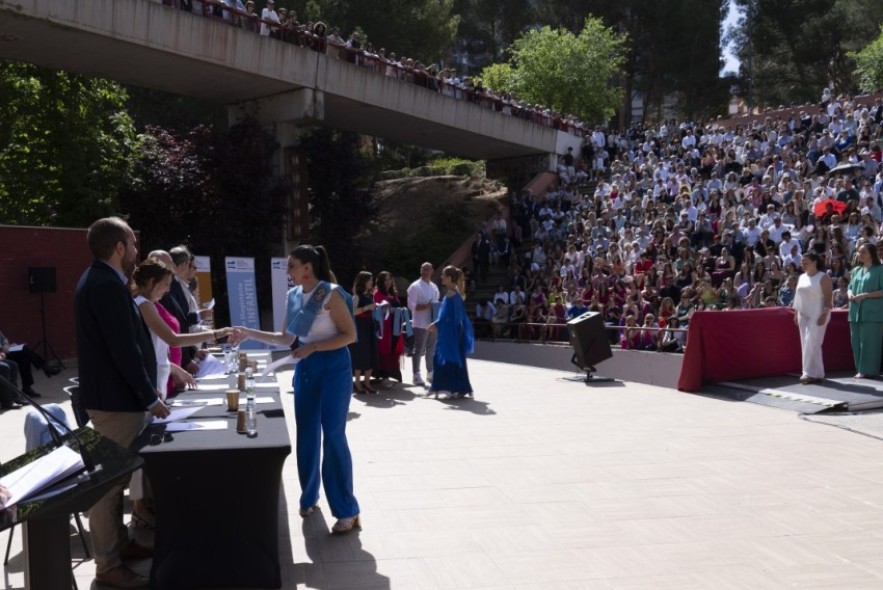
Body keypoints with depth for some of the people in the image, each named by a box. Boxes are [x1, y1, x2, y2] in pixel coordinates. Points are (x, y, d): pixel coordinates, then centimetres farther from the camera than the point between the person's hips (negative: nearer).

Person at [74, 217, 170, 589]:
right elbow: (124, 349, -23)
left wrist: (148, 387, 17)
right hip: (115, 399, -11)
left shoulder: (101, 280, 12)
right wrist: (150, 398, -15)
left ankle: (117, 543, 32)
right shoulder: (107, 285, -21)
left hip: (115, 394, 11)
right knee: (109, 481, -2)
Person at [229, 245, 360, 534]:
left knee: (333, 437, -5)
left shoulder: (331, 293, -14)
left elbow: (350, 335, -15)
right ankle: (309, 498, 30)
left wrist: (313, 347, -21)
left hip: (333, 369, -6)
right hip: (305, 370, 7)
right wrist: (249, 333, 4)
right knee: (306, 436, 12)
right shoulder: (293, 296, 6)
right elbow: (287, 338, 11)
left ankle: (347, 511, 4)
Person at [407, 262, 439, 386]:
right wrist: (426, 306, -24)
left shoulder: (434, 287, 14)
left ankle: (430, 373, 23)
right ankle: (416, 375, 3)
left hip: (432, 323, 7)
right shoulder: (415, 286, -9)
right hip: (420, 324, -7)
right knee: (419, 350, -3)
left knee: (431, 349, 13)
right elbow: (411, 305, -15)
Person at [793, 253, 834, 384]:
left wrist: (824, 314, -20)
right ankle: (810, 372, 11)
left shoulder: (823, 277, -7)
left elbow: (828, 296, -13)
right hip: (803, 314, 7)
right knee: (806, 343, 6)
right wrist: (796, 313, 13)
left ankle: (813, 373, -8)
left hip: (817, 314, -7)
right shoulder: (802, 277, 14)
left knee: (812, 342, -11)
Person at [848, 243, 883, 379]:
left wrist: (865, 295, -17)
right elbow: (850, 287, 22)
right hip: (856, 312, 6)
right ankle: (860, 370, 13)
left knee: (869, 341, -6)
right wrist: (850, 294, -1)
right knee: (856, 342, 6)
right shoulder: (856, 271, 18)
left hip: (872, 312, -6)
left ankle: (867, 370, -2)